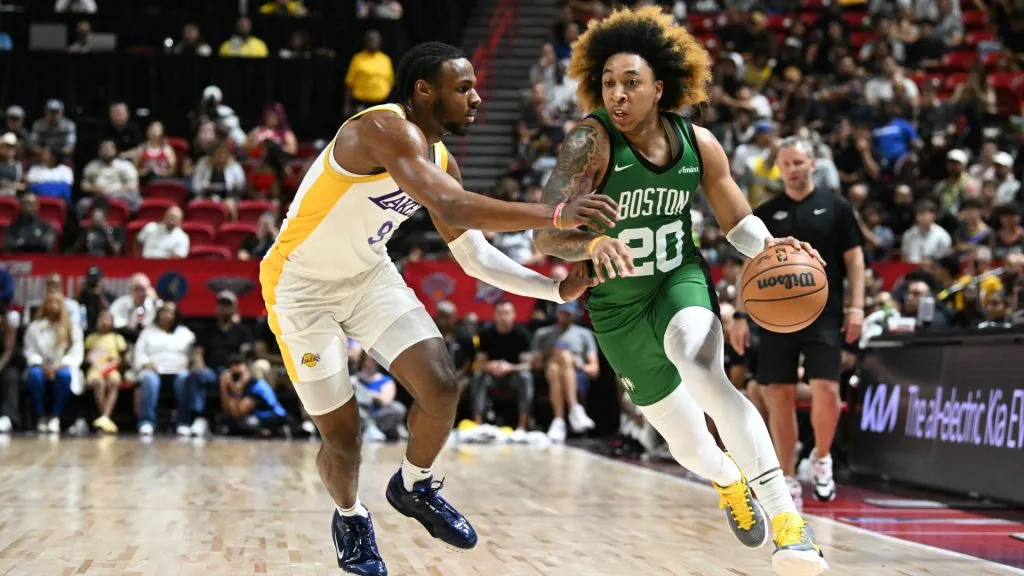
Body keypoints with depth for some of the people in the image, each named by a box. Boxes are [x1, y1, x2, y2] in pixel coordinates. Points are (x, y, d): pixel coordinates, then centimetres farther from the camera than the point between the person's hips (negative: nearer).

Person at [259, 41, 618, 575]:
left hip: (370, 276, 7)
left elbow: (476, 255, 6)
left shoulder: (440, 161, 0)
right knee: (342, 437, -1)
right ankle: (350, 517, 33)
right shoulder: (385, 129, -27)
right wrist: (556, 214, -46)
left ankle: (414, 487, 18)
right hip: (302, 287, -7)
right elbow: (454, 208, -42)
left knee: (441, 388, -11)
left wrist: (556, 289, -5)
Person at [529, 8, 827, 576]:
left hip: (680, 280, 0)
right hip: (617, 307, 0)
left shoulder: (699, 144, -11)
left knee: (700, 366, -36)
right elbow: (544, 231, -34)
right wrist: (592, 242, -56)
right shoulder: (591, 140, -23)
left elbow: (737, 220, 4)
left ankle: (784, 511, -36)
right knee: (688, 446, 11)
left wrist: (770, 247, -19)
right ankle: (727, 478, 50)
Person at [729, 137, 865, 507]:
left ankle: (821, 458, 13)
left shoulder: (835, 208, 4)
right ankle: (787, 480, 11)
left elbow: (854, 258, 5)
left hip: (824, 315, -2)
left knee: (826, 389, -13)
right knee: (780, 397, 2)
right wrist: (741, 315, 3)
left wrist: (856, 306, -5)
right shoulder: (765, 214, 9)